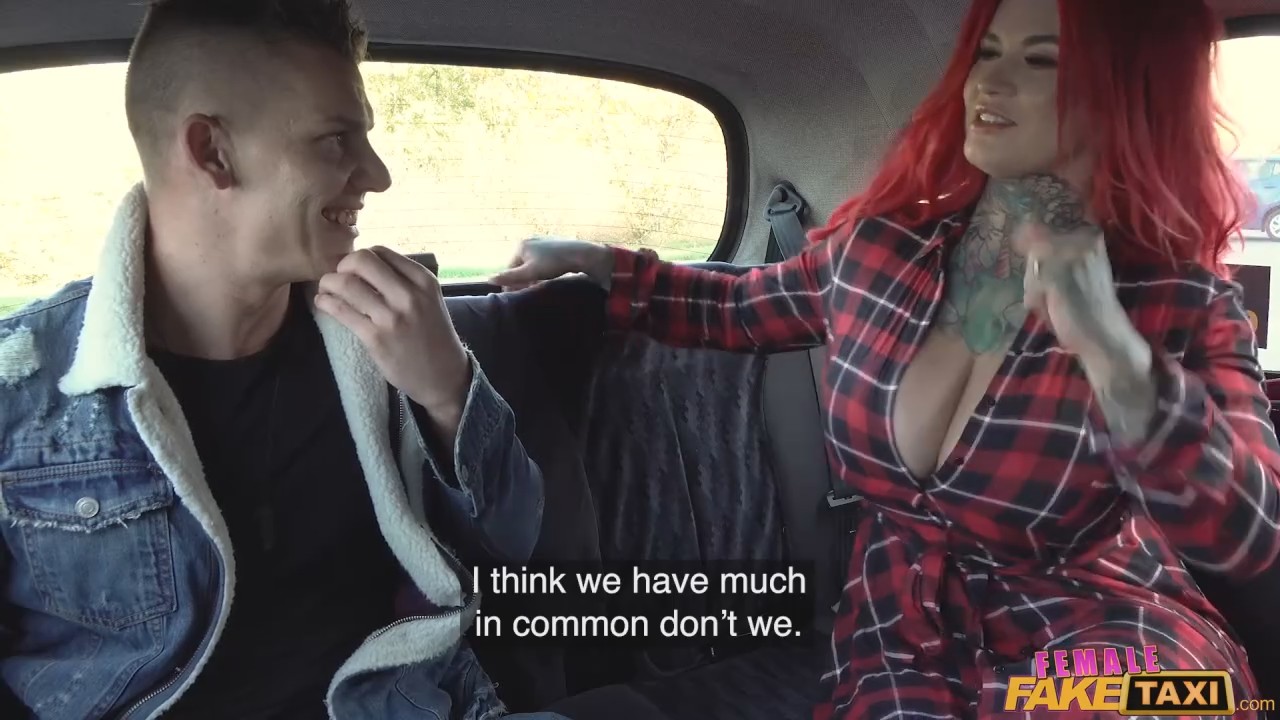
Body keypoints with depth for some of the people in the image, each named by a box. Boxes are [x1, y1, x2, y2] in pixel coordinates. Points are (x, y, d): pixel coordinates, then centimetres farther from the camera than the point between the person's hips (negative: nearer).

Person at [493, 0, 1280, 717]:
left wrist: (1107, 343, -34)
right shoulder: (881, 248, -3)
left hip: (1102, 636, -1)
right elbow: (733, 308, 14)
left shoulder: (1178, 303, -10)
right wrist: (592, 260, 7)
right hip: (905, 638, 2)